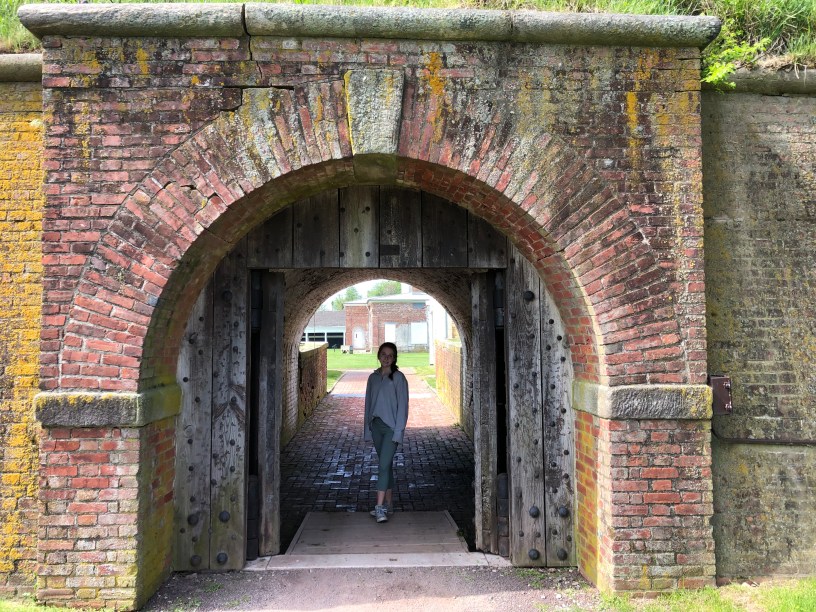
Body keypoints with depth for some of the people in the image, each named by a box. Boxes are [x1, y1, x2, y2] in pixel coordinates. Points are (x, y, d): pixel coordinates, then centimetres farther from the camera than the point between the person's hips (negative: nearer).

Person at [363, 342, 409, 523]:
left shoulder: (398, 378, -5)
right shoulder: (373, 377, 10)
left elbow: (402, 406, -8)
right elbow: (368, 403, 13)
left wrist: (398, 431, -14)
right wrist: (367, 429, 10)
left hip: (391, 427, -5)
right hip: (376, 425, 5)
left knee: (384, 465, -13)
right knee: (386, 465, 12)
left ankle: (380, 507, -15)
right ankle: (388, 503, 20)